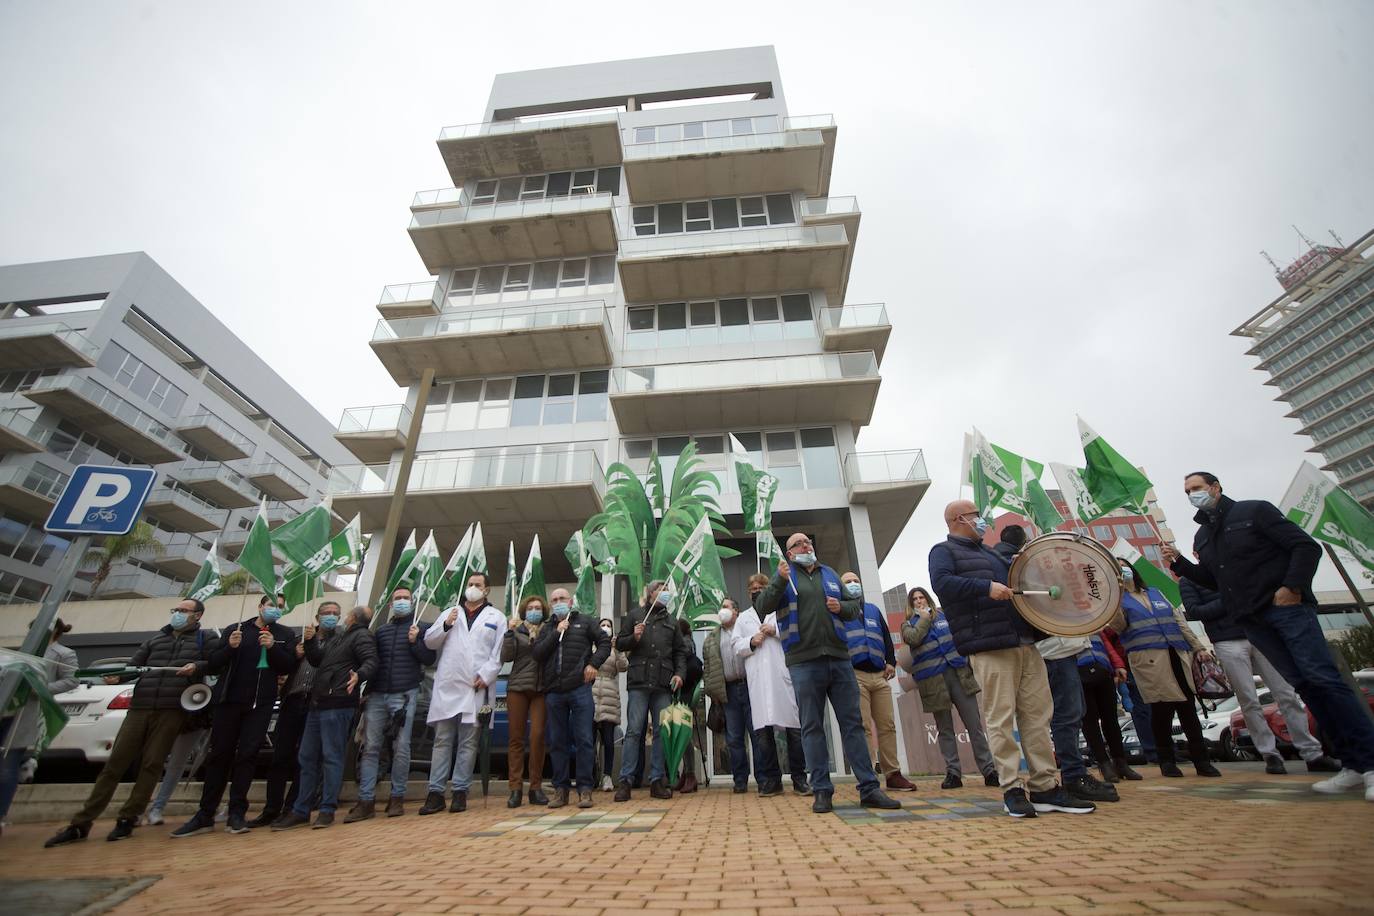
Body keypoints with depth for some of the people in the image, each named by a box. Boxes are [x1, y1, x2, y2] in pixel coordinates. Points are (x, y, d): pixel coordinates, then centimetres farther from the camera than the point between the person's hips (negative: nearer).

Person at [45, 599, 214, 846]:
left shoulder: (203, 640, 8)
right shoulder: (156, 638, 20)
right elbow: (133, 664, 14)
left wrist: (198, 666, -18)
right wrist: (118, 676, -6)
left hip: (172, 710, -4)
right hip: (140, 707, 4)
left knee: (151, 765, -2)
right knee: (114, 763, 3)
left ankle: (127, 820, 10)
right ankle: (81, 823, 13)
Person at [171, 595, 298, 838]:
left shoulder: (286, 635, 7)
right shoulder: (237, 628, 8)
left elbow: (289, 666, -3)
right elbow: (213, 663, 5)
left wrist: (273, 647, -17)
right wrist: (230, 647, -14)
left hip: (261, 703, -1)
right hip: (229, 700, 1)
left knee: (247, 755, -1)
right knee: (219, 754, 5)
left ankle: (237, 814, 6)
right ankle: (205, 816, 14)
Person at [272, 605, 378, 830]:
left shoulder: (361, 636, -6)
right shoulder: (339, 637, 23)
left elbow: (371, 662, -21)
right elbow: (316, 660, 26)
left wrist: (359, 675, -41)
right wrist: (311, 640, 11)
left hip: (337, 705, -10)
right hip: (318, 704, 10)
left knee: (331, 757, -5)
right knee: (308, 757, 13)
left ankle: (327, 810, 3)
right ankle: (300, 811, 22)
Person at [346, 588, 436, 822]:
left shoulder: (420, 628, 3)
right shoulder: (381, 630, 16)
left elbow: (429, 659, -2)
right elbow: (371, 660, 18)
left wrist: (415, 642, -16)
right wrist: (366, 690, 8)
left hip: (404, 695, -4)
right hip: (377, 695, 4)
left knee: (401, 747, -1)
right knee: (370, 747, 2)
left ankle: (397, 798, 12)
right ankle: (366, 801, 9)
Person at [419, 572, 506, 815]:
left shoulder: (496, 617, 8)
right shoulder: (449, 613, 17)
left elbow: (499, 653, 1)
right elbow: (429, 641, 11)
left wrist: (485, 675, -10)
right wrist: (446, 625, -5)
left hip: (476, 688, -2)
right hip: (446, 686, 2)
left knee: (468, 742, 4)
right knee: (442, 741, 5)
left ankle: (460, 792, 12)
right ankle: (436, 792, 11)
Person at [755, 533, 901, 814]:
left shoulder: (829, 574, 18)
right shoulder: (785, 575, 7)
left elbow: (856, 606, 22)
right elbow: (763, 606, -4)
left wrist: (842, 607, -1)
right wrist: (780, 582, -20)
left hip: (839, 657, 4)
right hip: (804, 661, -3)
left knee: (853, 723, 5)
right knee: (812, 727, 3)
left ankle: (869, 788, 11)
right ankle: (822, 791, 11)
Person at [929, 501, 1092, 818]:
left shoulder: (988, 552, 27)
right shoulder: (944, 551, 0)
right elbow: (942, 582, -18)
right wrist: (986, 586, -25)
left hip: (1025, 643, 8)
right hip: (990, 647, -8)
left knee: (1038, 715, 6)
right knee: (1001, 720, -6)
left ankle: (1044, 787, 14)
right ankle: (1012, 789, 3)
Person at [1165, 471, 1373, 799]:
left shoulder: (1255, 511, -1)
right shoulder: (1202, 537, 16)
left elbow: (1306, 546, -6)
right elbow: (1213, 580, 20)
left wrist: (1293, 587, -18)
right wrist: (1179, 563, 5)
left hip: (1286, 608, -5)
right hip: (1252, 622, 5)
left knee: (1323, 679, -11)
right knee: (1304, 685, 5)